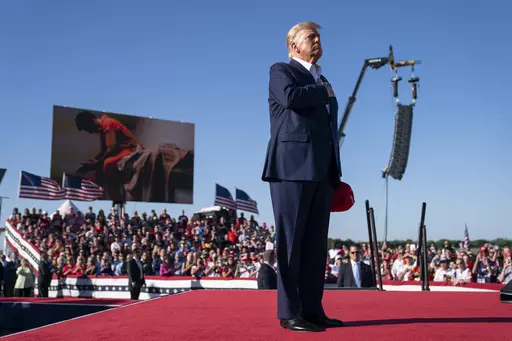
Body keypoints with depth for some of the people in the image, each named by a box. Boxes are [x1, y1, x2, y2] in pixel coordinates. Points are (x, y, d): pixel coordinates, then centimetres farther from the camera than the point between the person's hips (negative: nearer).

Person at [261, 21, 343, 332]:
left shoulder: (321, 82, 27)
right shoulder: (281, 71, 5)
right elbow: (290, 97, -19)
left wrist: (335, 173, 16)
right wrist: (323, 92, -1)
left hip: (322, 172, 7)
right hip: (293, 167, -7)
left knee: (316, 244, 6)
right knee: (291, 242, -5)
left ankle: (312, 310, 11)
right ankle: (289, 313, -1)